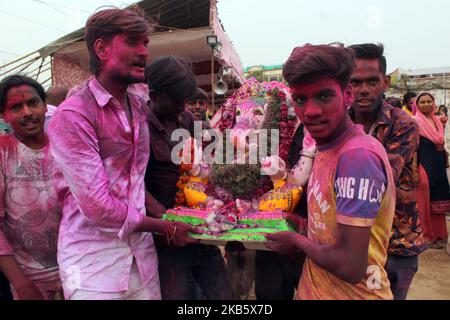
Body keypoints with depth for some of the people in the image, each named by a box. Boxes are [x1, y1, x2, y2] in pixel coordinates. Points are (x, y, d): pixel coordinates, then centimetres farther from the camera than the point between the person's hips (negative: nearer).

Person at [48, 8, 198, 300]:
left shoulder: (139, 107, 6)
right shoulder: (74, 115, -17)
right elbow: (97, 206, -21)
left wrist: (167, 217, -3)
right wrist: (166, 228, -11)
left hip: (142, 252, 6)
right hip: (95, 261, -6)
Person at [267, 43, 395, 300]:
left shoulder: (358, 155, -26)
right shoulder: (328, 147, 1)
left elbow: (350, 267, -27)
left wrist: (297, 241, -13)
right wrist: (306, 226, -2)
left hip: (352, 293, -8)